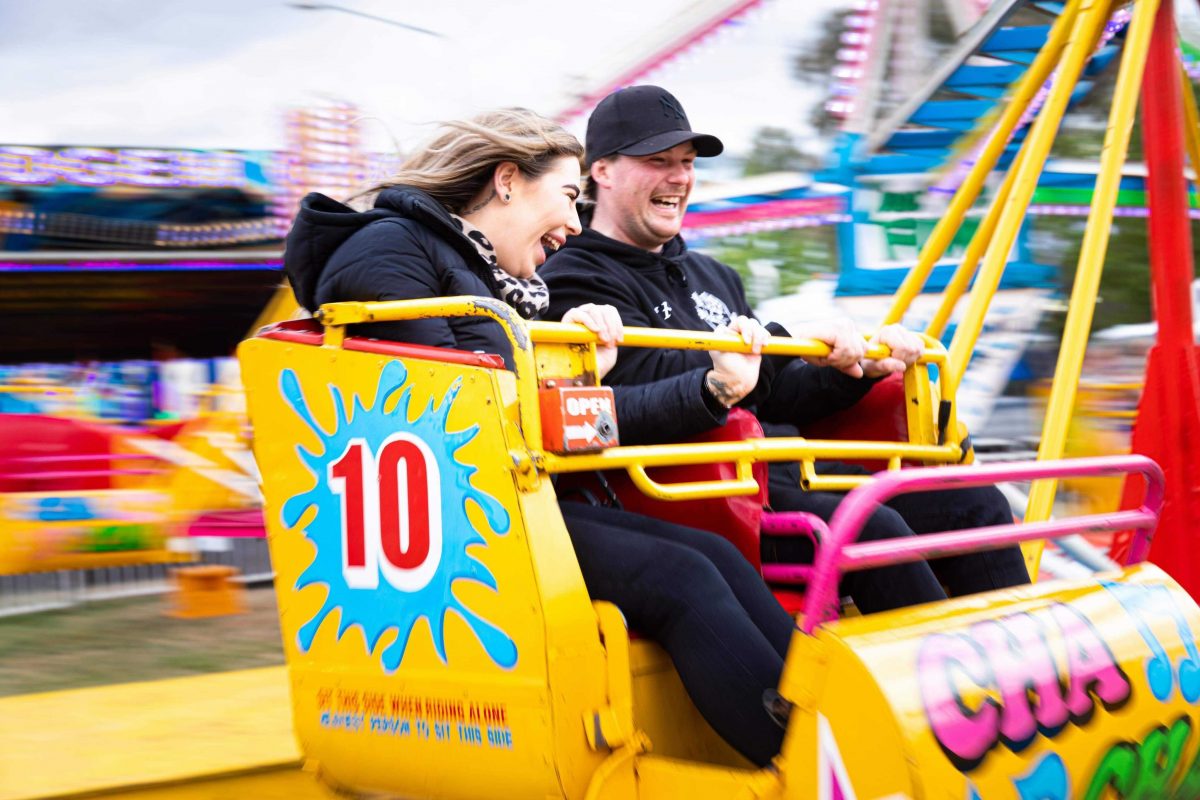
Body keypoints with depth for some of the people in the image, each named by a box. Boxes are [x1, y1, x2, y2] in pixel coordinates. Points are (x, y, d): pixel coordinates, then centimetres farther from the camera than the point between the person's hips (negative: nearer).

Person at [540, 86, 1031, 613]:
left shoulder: (710, 276, 26)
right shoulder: (575, 281, -2)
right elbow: (656, 384, -18)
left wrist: (861, 367, 10)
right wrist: (790, 340, -18)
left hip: (787, 474, 9)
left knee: (974, 504, -1)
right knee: (869, 529, -31)